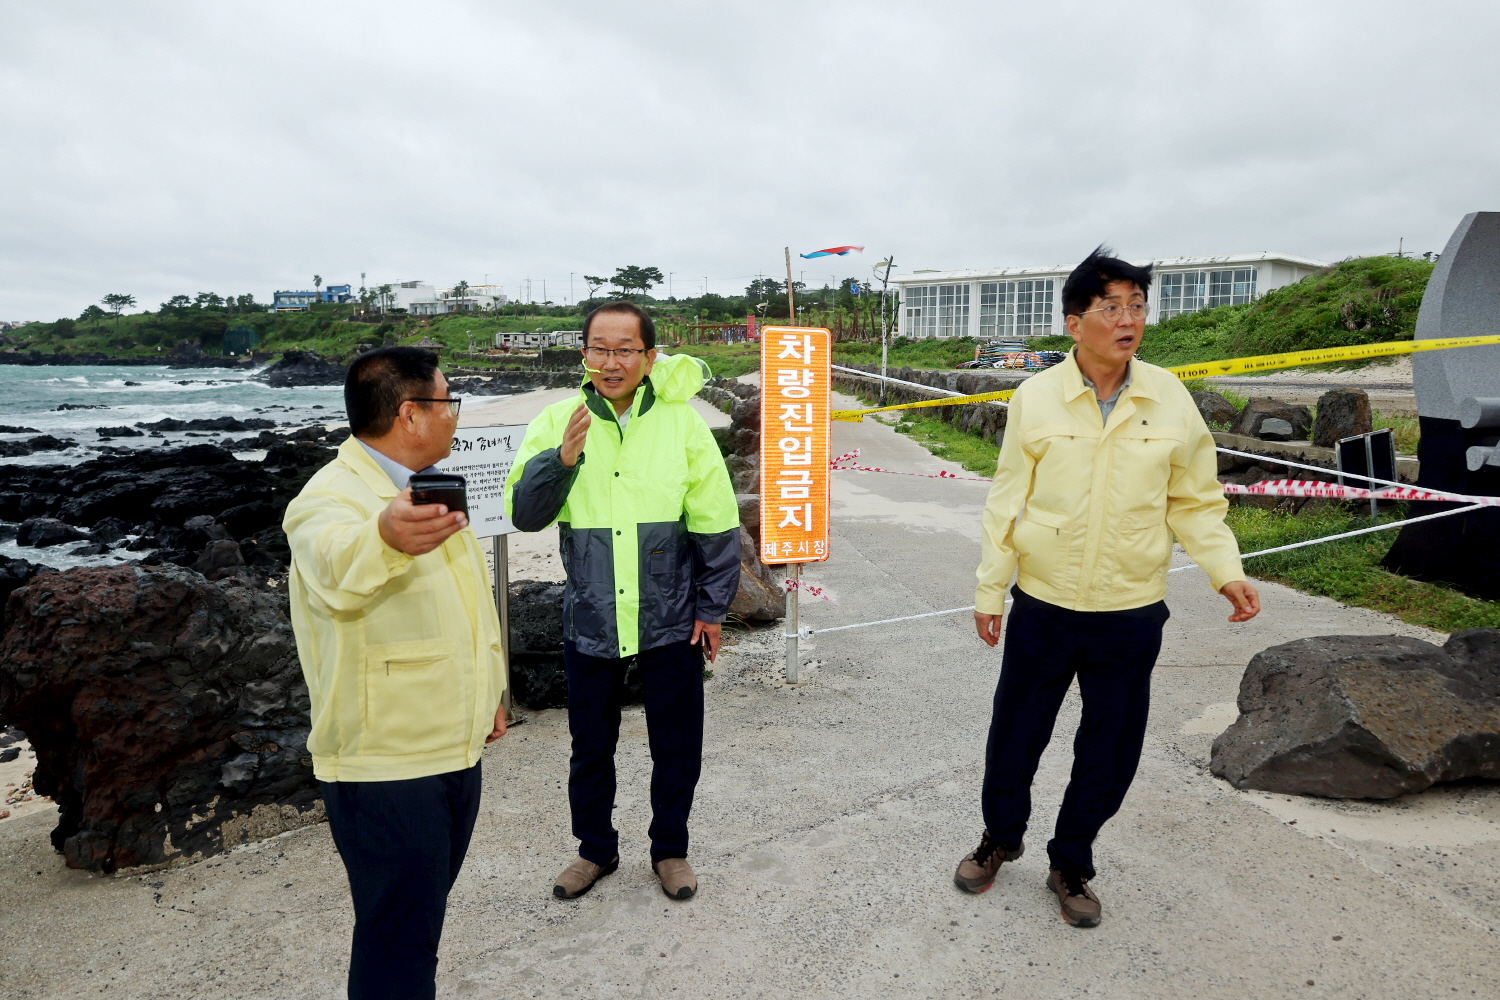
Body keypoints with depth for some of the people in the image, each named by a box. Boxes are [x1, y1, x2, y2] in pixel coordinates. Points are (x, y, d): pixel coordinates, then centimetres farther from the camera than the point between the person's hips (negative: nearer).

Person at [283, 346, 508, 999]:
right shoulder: (333, 498, -19)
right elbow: (337, 563, -44)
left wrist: (490, 691, 25)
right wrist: (387, 536, -66)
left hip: (456, 751, 8)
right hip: (385, 769, -8)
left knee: (423, 915, 23)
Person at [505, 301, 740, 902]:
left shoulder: (681, 423, -7)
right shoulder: (557, 422, -3)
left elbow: (716, 525, -1)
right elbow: (524, 514, -7)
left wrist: (711, 608, 1)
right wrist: (562, 458, -24)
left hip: (671, 621, -1)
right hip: (589, 620, 1)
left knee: (677, 746, 13)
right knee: (591, 746, 17)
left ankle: (670, 848, 37)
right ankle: (596, 849, 40)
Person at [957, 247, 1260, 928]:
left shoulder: (1170, 399, -2)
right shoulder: (1035, 398, -6)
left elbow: (1196, 502, 7)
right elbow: (1007, 502, -1)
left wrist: (1227, 573, -5)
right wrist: (989, 591, 0)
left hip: (1132, 613, 1)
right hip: (1043, 606, -1)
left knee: (1109, 754, 13)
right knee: (1015, 736, 12)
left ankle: (1070, 865, 37)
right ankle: (1001, 837, 40)